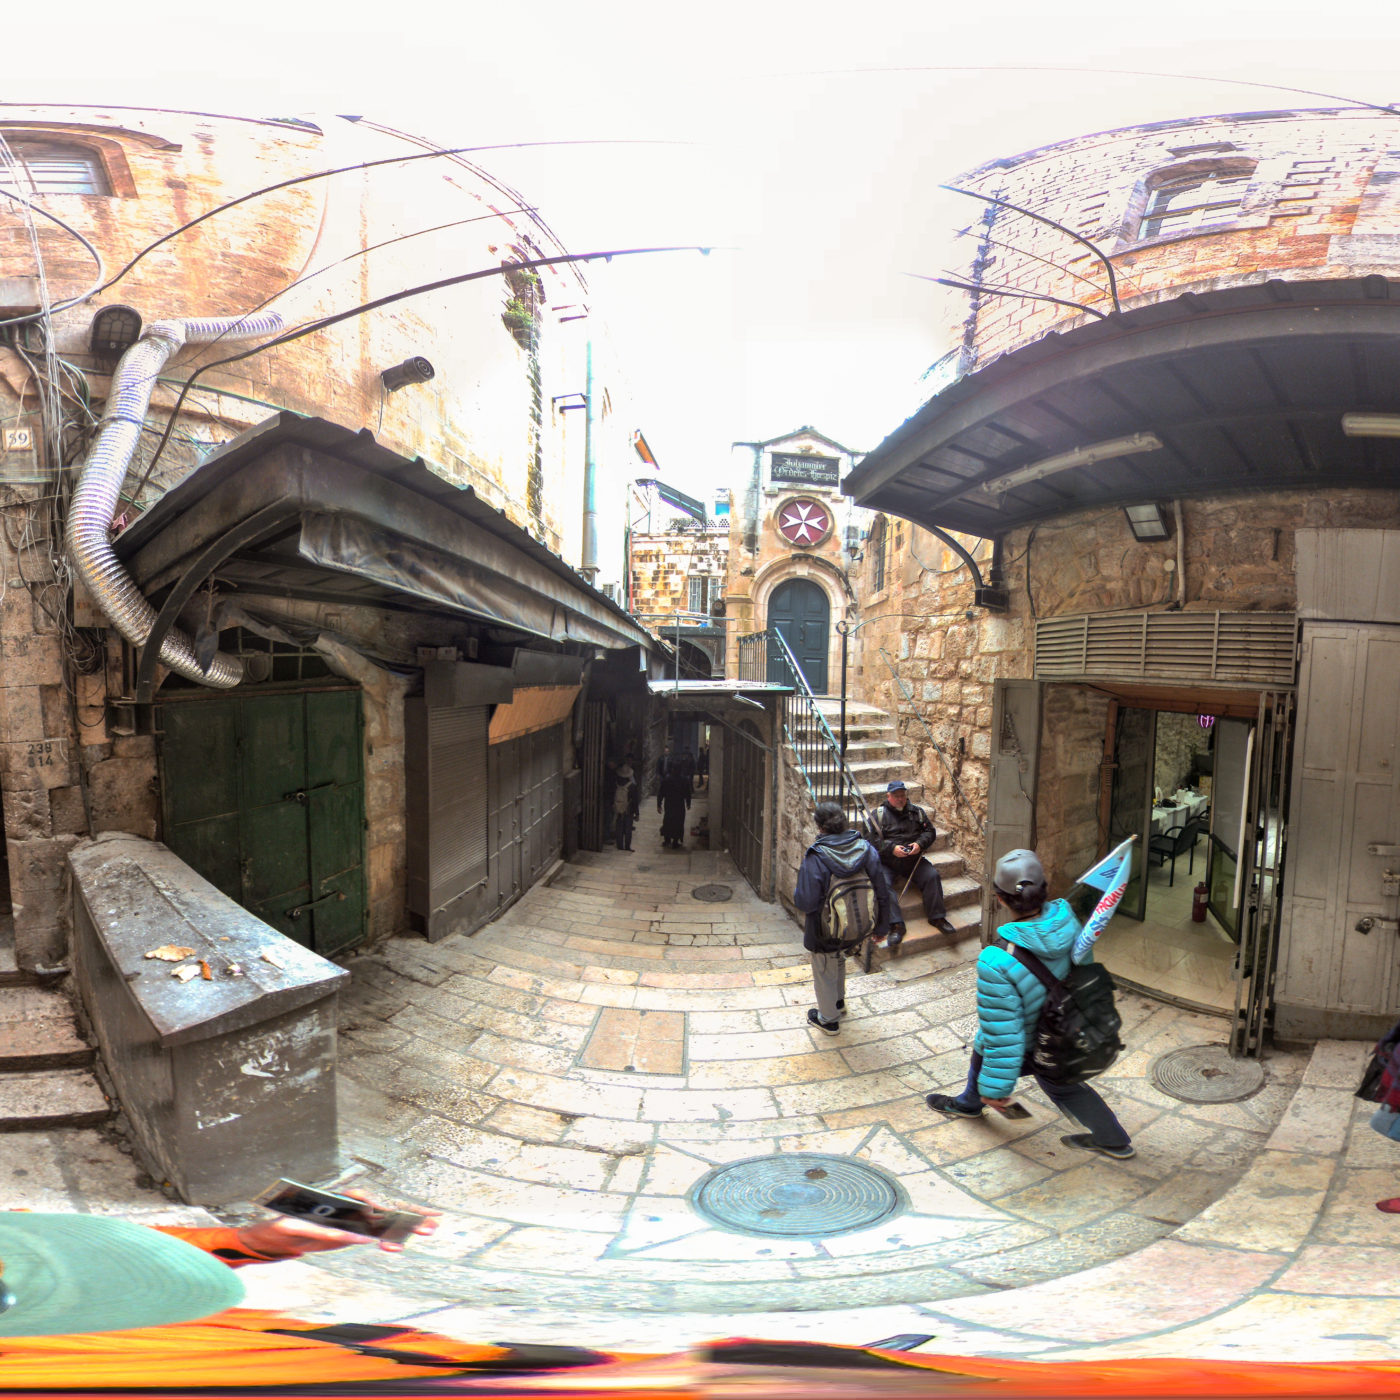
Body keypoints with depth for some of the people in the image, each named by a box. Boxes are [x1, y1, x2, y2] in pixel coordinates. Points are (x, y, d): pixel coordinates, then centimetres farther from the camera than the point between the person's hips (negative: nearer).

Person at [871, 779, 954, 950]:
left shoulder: (917, 812, 12)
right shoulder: (879, 814, 1)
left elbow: (930, 832, 12)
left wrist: (920, 844, -10)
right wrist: (892, 849, -20)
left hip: (914, 860, 3)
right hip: (888, 863, -3)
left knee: (932, 876, -18)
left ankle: (937, 917, -7)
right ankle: (896, 925, -32)